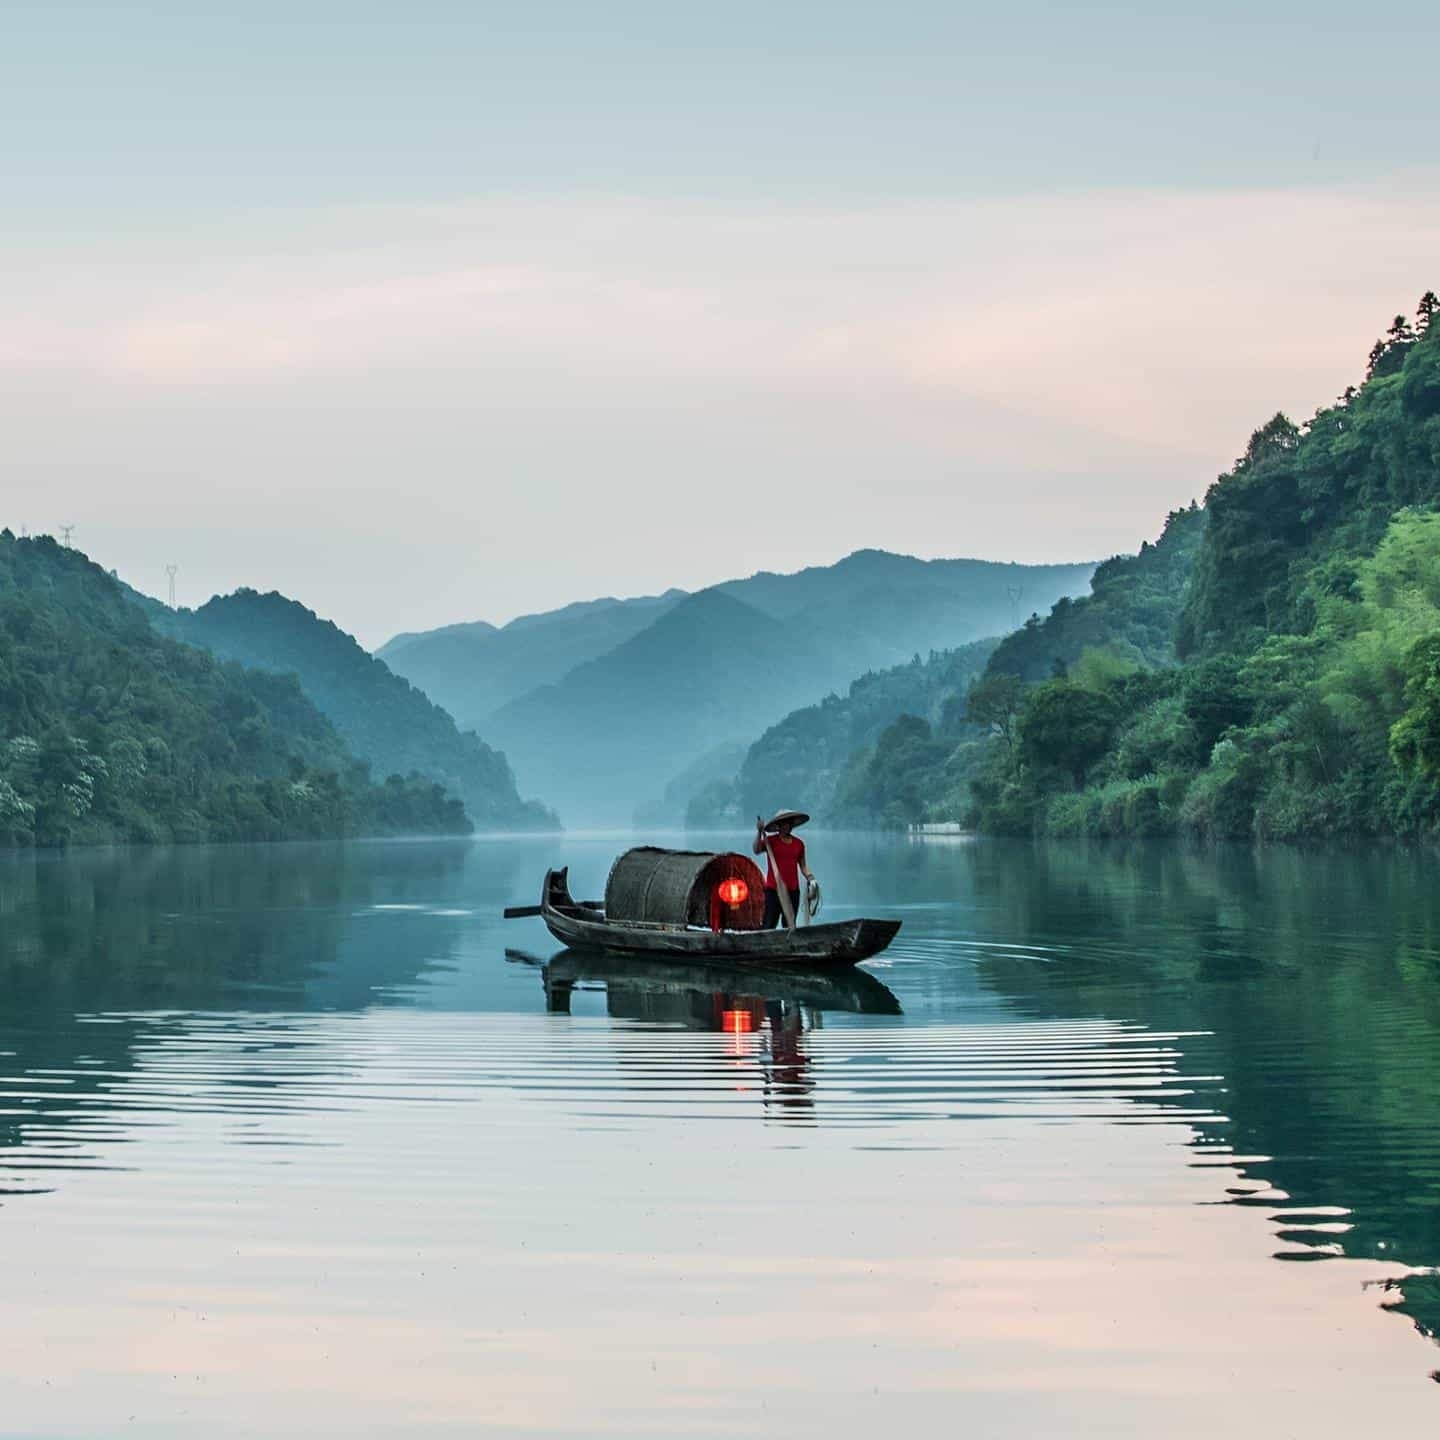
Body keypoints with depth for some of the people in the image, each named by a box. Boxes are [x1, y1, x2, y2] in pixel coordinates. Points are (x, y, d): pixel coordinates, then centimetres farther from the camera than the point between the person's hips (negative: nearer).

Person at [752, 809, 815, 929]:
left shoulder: (799, 843, 11)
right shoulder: (771, 841, -1)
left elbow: (803, 865, 16)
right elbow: (756, 850, -18)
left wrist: (811, 879, 0)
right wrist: (759, 831, -27)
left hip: (793, 891, 4)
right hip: (773, 890, -4)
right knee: (769, 924, -10)